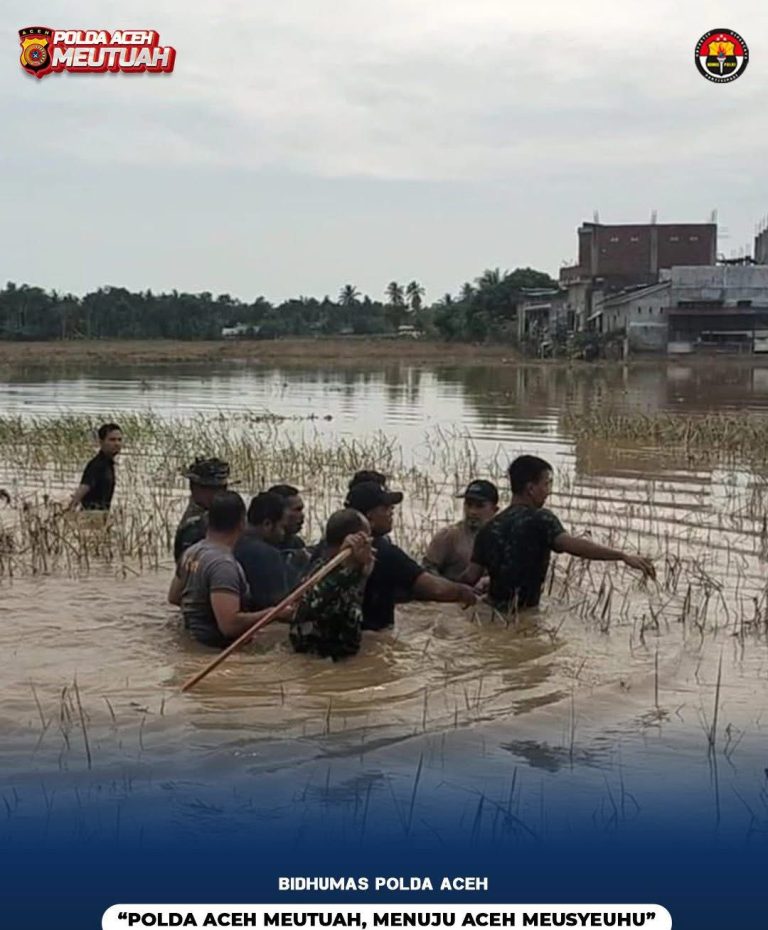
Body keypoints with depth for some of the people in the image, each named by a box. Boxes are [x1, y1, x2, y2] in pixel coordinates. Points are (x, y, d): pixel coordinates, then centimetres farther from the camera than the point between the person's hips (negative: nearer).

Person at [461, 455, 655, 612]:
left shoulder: (490, 527, 10)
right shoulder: (540, 519, -8)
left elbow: (471, 577, 5)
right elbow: (570, 544, -26)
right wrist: (623, 556, -32)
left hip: (493, 609, 7)